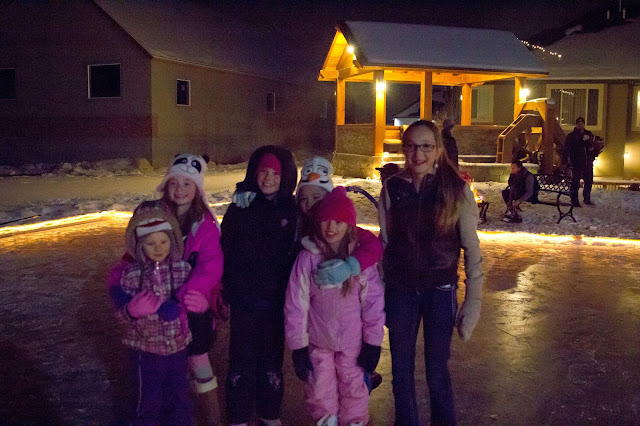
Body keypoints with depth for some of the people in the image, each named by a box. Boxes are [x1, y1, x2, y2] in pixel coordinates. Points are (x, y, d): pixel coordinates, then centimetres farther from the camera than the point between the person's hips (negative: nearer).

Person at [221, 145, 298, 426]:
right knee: (241, 360, 6)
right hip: (243, 298, 0)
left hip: (276, 300, 0)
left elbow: (300, 254, 0)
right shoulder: (240, 208, -1)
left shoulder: (293, 210, -2)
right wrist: (223, 292, -2)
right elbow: (225, 250, 0)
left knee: (271, 358, 14)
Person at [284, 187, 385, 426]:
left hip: (353, 342, 0)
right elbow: (295, 304, -9)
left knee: (353, 390, 15)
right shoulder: (307, 258, -14)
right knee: (320, 393, 14)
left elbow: (374, 301, -5)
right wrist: (298, 347, -7)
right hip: (317, 342, 0)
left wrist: (373, 343, -3)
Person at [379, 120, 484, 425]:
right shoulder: (392, 188, -3)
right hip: (400, 291, 2)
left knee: (437, 373, 7)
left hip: (440, 291, -2)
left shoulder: (456, 189, -9)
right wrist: (376, 292, 6)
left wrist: (474, 300, -7)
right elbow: (383, 242, 6)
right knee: (401, 372, 12)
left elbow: (472, 249, -5)